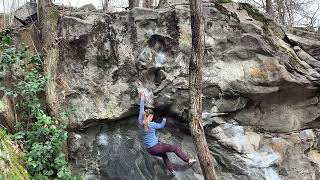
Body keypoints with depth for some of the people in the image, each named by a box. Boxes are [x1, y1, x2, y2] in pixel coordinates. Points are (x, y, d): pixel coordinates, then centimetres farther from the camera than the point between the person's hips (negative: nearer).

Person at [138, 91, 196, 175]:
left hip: (149, 150, 7)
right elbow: (161, 125, 3)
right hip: (156, 147, -7)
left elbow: (141, 109, 6)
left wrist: (142, 98, 15)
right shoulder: (151, 124, -18)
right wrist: (164, 121, 25)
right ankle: (188, 160, 16)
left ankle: (171, 170, 29)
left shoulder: (140, 123, -4)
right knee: (174, 148, 9)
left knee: (164, 155, 31)